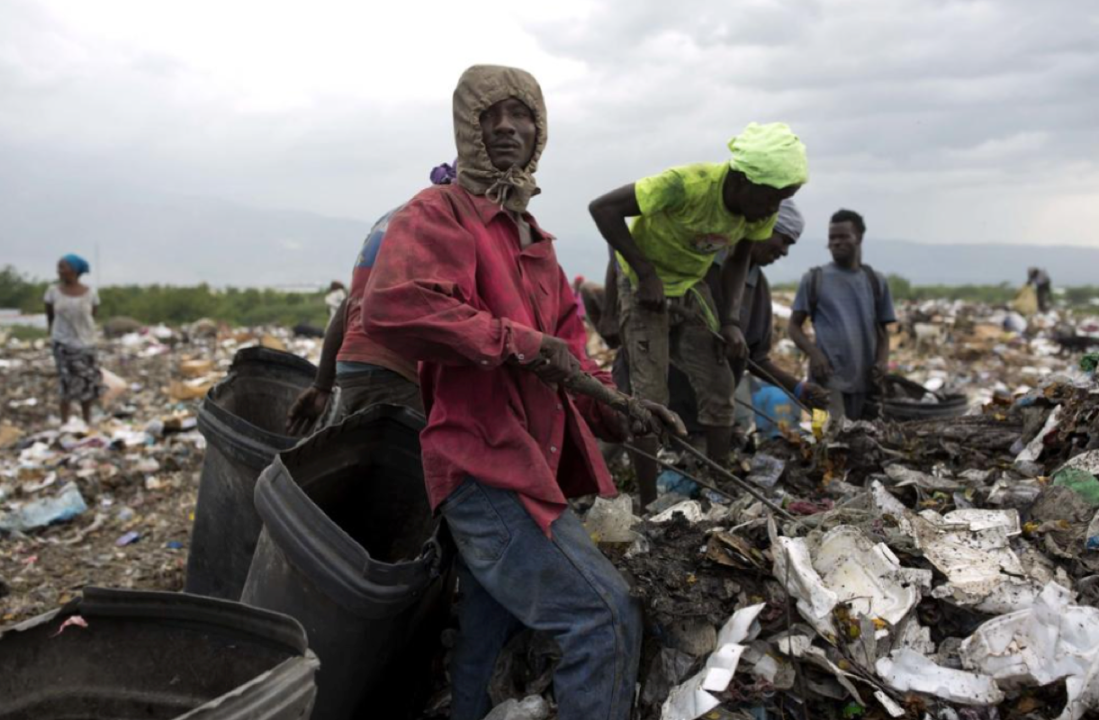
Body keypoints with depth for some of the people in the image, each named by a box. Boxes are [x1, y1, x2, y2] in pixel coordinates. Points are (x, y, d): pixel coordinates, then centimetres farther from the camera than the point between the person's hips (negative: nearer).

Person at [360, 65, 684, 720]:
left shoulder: (532, 236, 23)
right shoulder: (441, 212, -5)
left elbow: (565, 348, 24)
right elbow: (392, 307, -24)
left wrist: (616, 409, 7)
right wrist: (518, 342, -21)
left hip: (528, 466, 9)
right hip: (485, 464, -9)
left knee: (488, 647, 18)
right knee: (608, 616, -14)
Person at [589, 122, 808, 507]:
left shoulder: (761, 211, -12)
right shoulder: (688, 184, -32)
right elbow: (603, 208, -30)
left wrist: (731, 321, -7)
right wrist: (646, 273, -30)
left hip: (692, 287, 6)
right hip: (645, 286, -6)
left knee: (719, 389, 1)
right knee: (651, 399, -9)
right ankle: (649, 505, 2)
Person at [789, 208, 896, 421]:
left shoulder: (875, 281, 12)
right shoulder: (814, 279, 5)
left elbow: (882, 330, 17)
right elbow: (795, 325, 6)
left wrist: (883, 360, -2)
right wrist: (813, 353, -12)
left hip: (866, 381, 4)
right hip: (829, 378, -4)